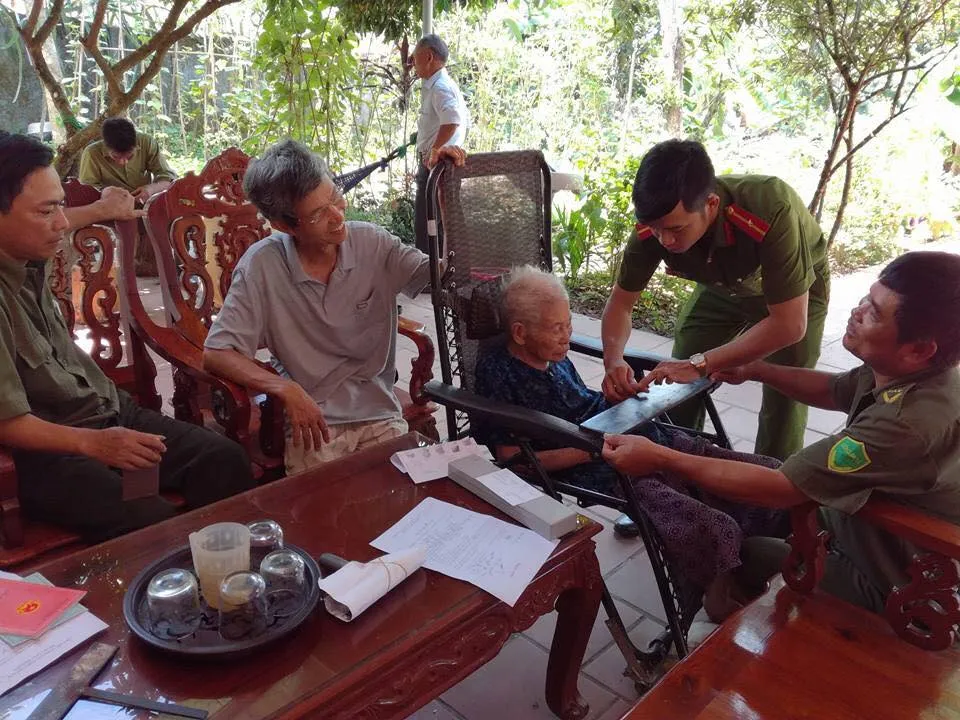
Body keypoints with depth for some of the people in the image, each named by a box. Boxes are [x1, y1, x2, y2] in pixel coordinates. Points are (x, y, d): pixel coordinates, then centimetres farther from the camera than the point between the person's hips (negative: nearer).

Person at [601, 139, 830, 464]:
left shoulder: (772, 210, -43)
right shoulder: (656, 223, -30)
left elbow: (789, 325, -38)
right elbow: (621, 301, -17)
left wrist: (700, 364, -42)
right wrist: (613, 360, -36)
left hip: (795, 295, -3)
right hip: (722, 287, 4)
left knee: (783, 404, -9)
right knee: (678, 385, -1)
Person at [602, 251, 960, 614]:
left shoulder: (909, 422, -40)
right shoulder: (906, 370, -12)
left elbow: (780, 487, -34)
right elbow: (836, 390, 11)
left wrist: (661, 458, -29)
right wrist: (755, 370, 1)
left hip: (882, 587, -8)